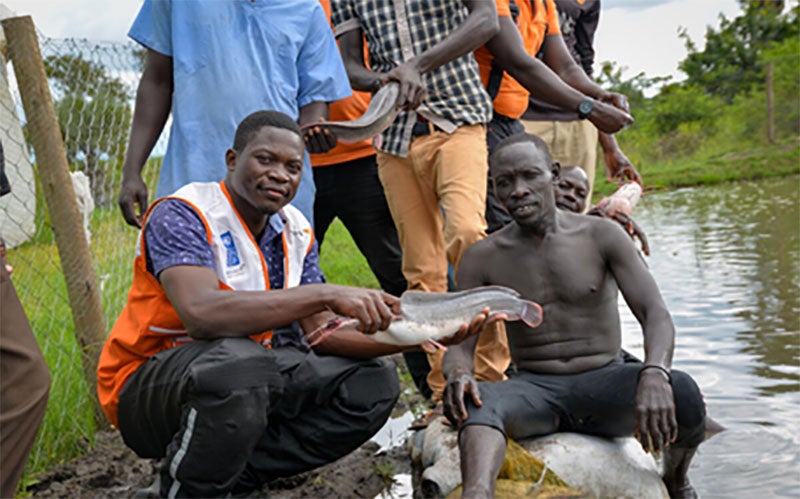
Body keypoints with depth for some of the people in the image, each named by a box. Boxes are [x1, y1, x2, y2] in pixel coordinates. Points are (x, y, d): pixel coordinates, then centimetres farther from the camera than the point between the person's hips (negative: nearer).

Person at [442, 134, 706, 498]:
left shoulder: (602, 235, -3)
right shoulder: (482, 259, 0)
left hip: (604, 386, 0)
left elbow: (656, 315, -11)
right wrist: (458, 373, -30)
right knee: (474, 400, -32)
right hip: (534, 390, 0)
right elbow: (458, 346, -3)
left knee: (682, 392, -30)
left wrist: (654, 375, -34)